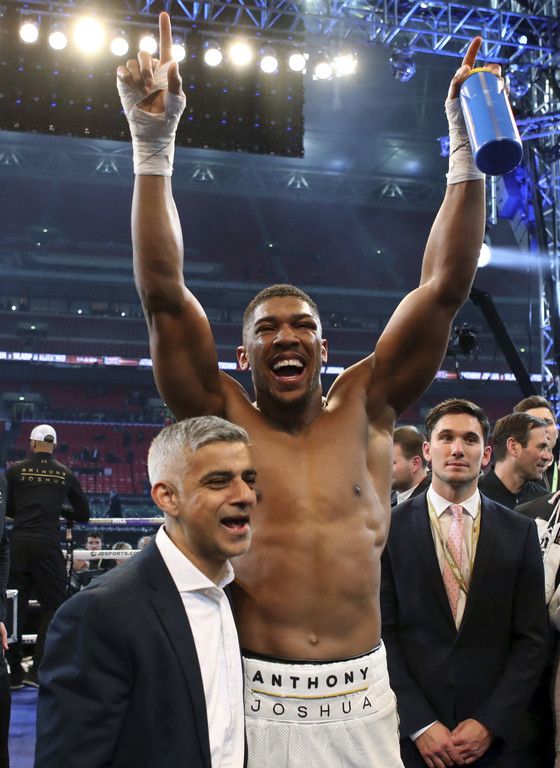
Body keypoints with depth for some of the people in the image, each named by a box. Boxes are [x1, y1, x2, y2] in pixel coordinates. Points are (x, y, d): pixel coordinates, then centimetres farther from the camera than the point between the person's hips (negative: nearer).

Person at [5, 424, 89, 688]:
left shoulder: (15, 470, 5)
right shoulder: (65, 474, 7)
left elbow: (8, 510, 14)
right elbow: (83, 515, 14)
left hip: (18, 543, 1)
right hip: (48, 545, -1)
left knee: (14, 605, 9)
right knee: (53, 605, 8)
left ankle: (13, 672, 12)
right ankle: (38, 671, 0)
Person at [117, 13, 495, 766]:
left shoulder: (364, 410, 4)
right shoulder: (222, 419, 0)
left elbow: (444, 286, 0)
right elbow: (164, 295, -10)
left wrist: (467, 146, -5)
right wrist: (154, 145, -17)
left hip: (363, 698, 2)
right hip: (256, 700, -1)